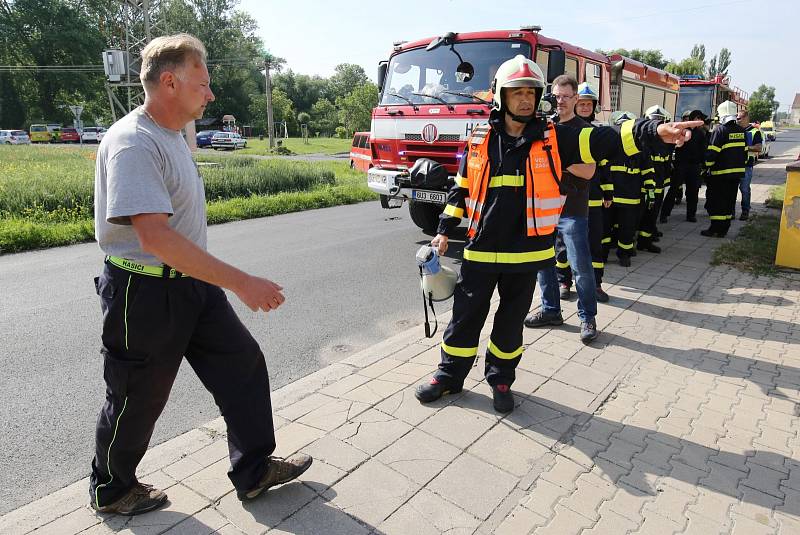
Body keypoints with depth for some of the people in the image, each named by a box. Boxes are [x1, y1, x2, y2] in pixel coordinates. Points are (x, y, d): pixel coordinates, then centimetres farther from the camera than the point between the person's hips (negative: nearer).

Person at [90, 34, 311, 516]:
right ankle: (111, 491, 36)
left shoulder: (171, 135, 10)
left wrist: (228, 282, 23)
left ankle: (254, 470, 23)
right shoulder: (132, 143, -22)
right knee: (139, 400, 9)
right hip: (145, 291, -9)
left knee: (243, 363, 9)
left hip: (193, 283, 9)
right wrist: (242, 283, -32)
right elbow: (156, 237, -32)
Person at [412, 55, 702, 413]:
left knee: (511, 320, 14)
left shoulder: (554, 138, -2)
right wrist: (444, 231, 9)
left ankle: (500, 378, 34)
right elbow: (461, 189, 9)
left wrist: (654, 131, -27)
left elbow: (606, 140, -12)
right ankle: (450, 375, 29)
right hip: (480, 250, 0)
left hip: (527, 252, 0)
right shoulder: (480, 140, 1)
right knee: (466, 316, 10)